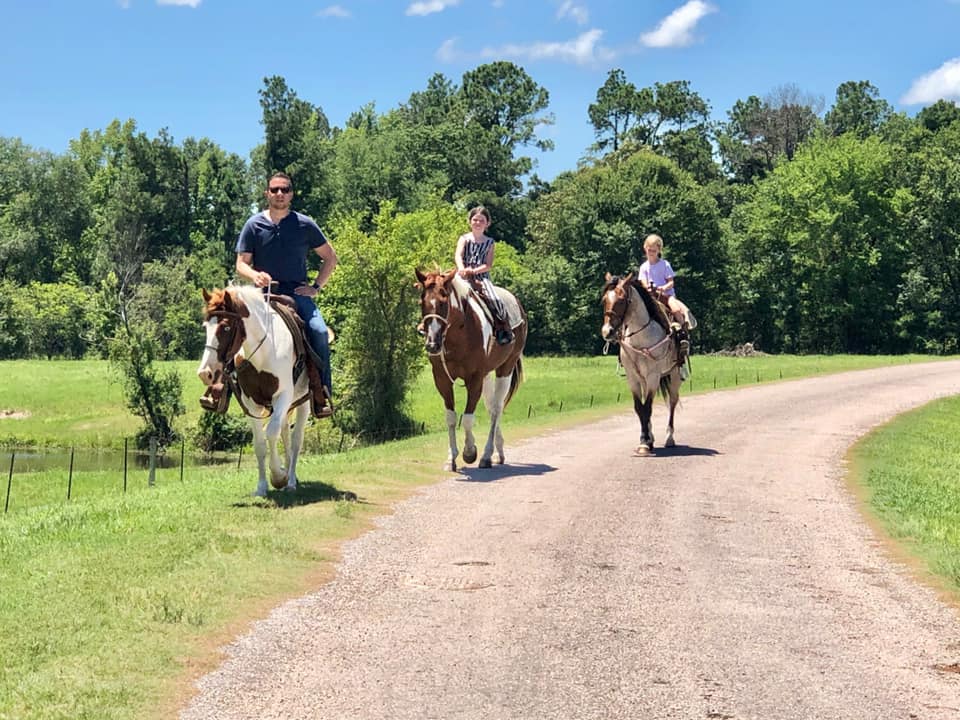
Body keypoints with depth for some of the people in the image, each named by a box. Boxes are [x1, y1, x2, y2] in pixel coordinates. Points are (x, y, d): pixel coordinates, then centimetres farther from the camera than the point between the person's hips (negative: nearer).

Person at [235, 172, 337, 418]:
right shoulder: (254, 225, 6)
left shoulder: (305, 225, 7)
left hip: (298, 293, 0)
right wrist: (255, 276, -17)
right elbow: (241, 264, 5)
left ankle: (322, 395, -18)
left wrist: (316, 286, 5)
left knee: (319, 331, -25)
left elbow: (330, 257, 16)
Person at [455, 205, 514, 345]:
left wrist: (474, 271, -18)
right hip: (463, 276, 0)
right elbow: (458, 256, -9)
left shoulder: (489, 242, 10)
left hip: (481, 277, 0)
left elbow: (488, 265, 0)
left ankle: (503, 329, -10)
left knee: (495, 300, -25)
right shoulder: (464, 239, 10)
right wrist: (461, 268, -31)